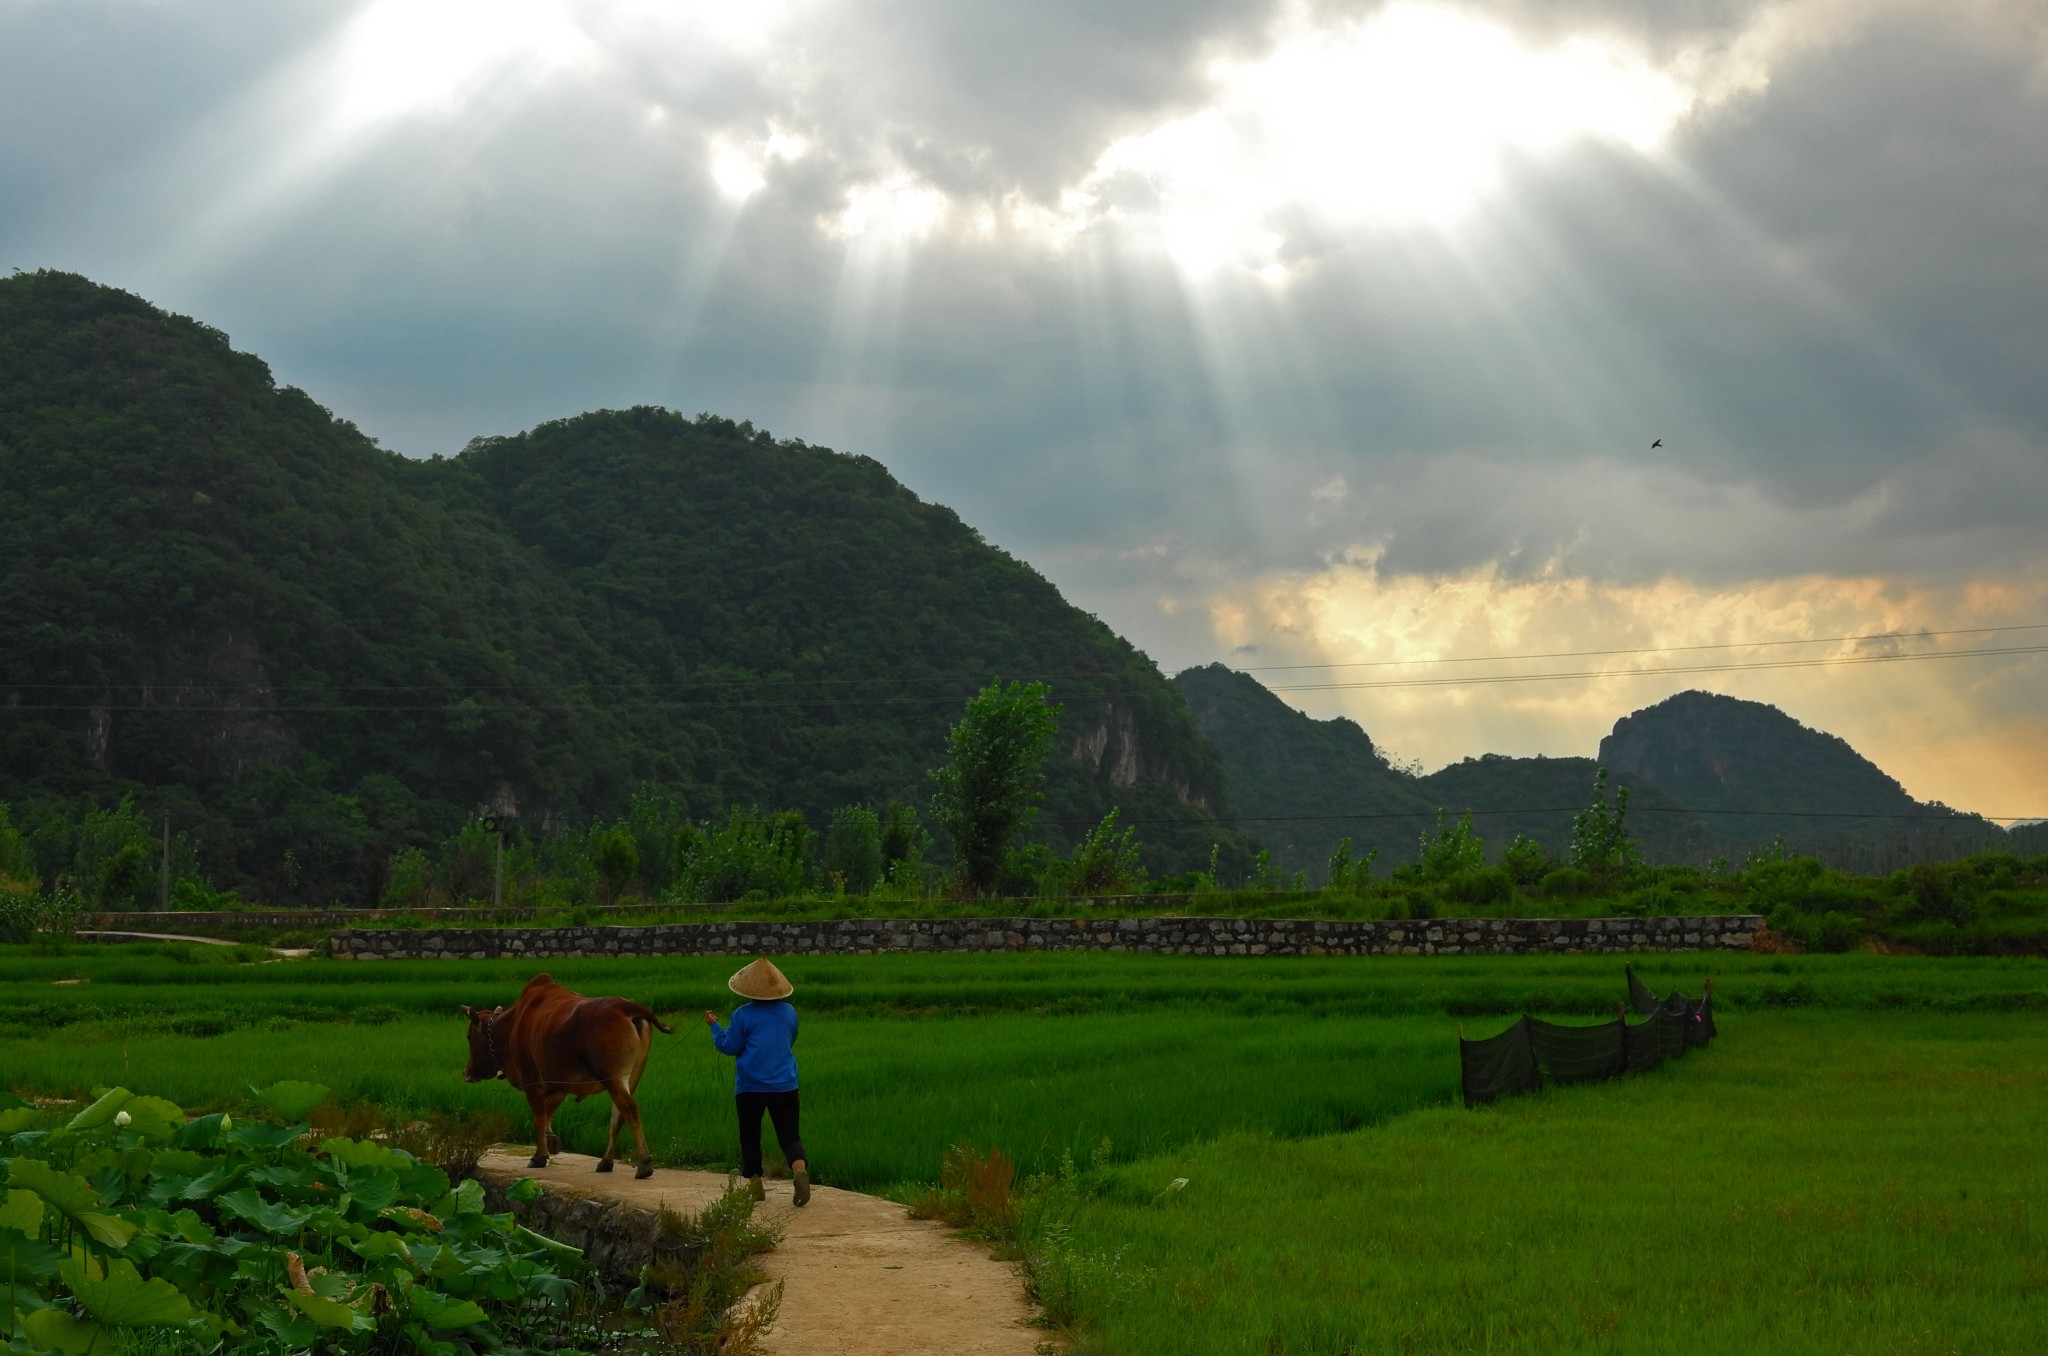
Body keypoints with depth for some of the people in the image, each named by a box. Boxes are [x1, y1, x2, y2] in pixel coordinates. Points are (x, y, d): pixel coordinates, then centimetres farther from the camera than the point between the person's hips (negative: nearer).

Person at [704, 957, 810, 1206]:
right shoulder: (788, 1012, 7)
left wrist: (714, 1026, 14)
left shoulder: (743, 1015, -7)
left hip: (750, 1086, -2)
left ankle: (755, 1185, 15)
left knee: (750, 1137, 13)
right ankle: (800, 1169, -28)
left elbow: (729, 1046, -1)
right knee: (789, 1135, 0)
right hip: (784, 1085, 2)